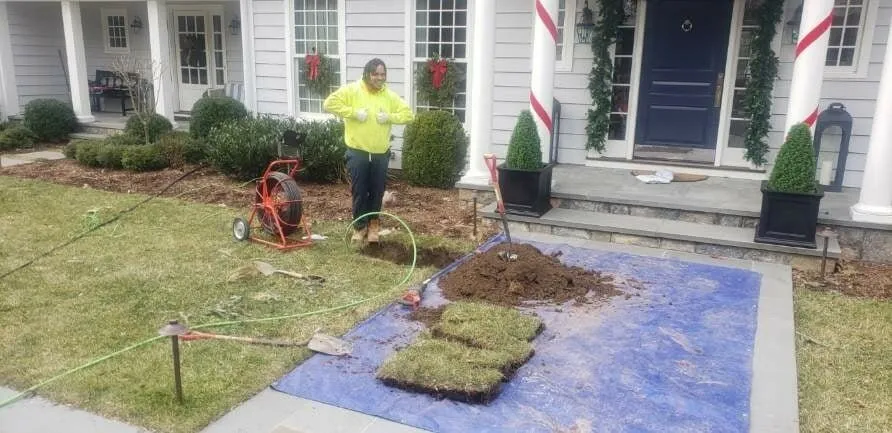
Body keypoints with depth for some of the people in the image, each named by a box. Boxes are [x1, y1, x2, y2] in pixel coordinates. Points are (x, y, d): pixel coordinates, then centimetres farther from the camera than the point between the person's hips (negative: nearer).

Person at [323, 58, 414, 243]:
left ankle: (373, 225, 27)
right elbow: (330, 103, -13)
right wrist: (354, 112, -18)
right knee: (359, 192, 4)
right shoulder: (352, 90, -6)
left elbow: (408, 114, 5)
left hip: (381, 154, 3)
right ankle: (360, 226, 19)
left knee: (377, 192, 11)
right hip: (357, 153, -3)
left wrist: (389, 117, -12)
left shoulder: (390, 95, 3)